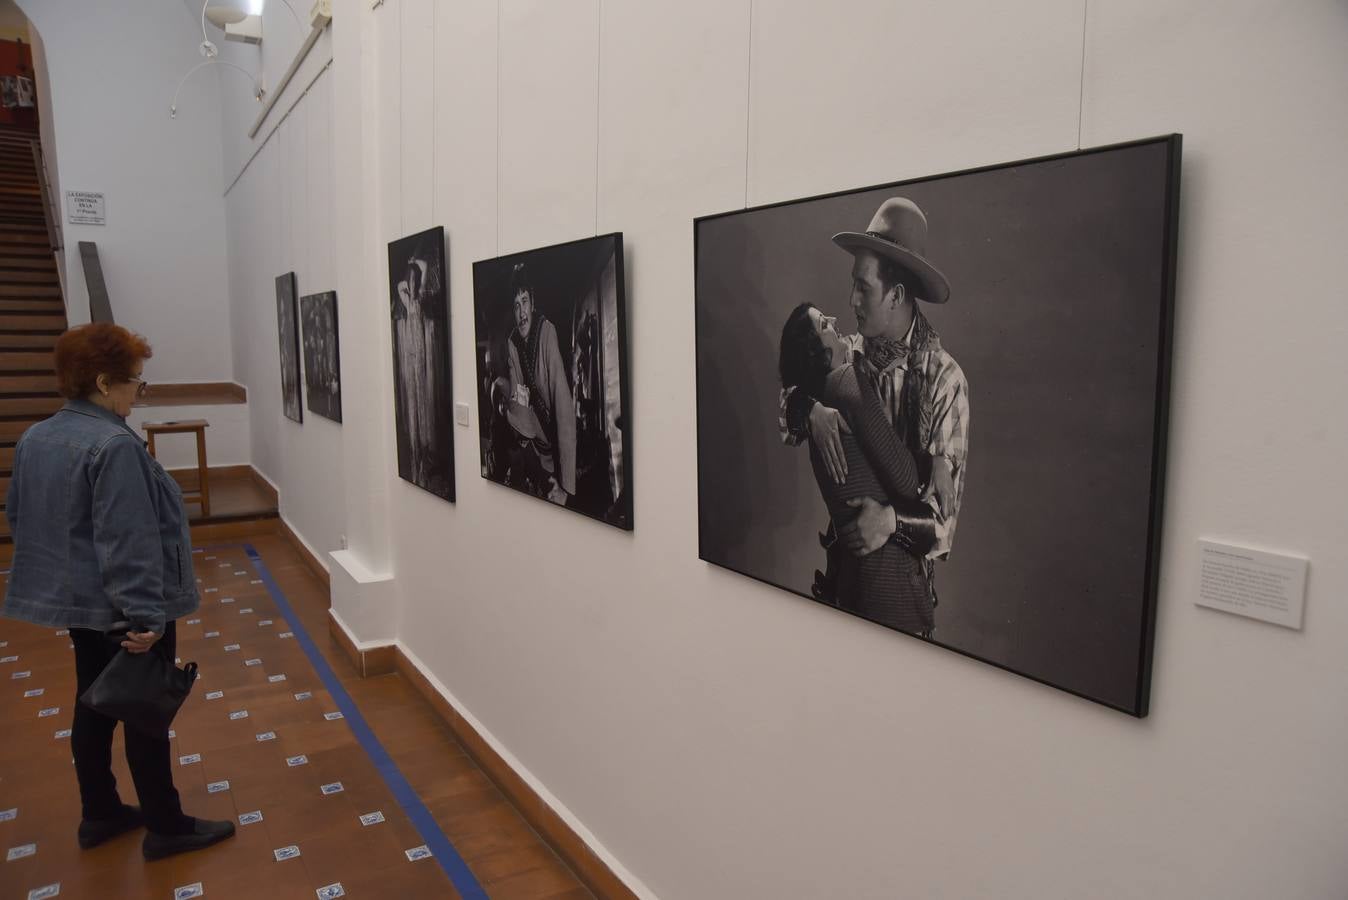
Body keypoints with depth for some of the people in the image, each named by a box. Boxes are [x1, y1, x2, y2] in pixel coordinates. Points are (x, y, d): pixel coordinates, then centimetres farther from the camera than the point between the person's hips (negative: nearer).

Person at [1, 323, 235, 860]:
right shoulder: (114, 445, -24)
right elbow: (128, 543, -27)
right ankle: (166, 828, 15)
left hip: (72, 599, 9)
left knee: (93, 704, 19)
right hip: (119, 608, -9)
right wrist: (144, 615, -25)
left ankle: (99, 814, 32)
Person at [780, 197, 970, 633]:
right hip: (844, 548, 4)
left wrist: (893, 520, -31)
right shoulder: (850, 352, -2)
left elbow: (947, 495, -15)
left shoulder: (944, 378, -15)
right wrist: (812, 410, -29)